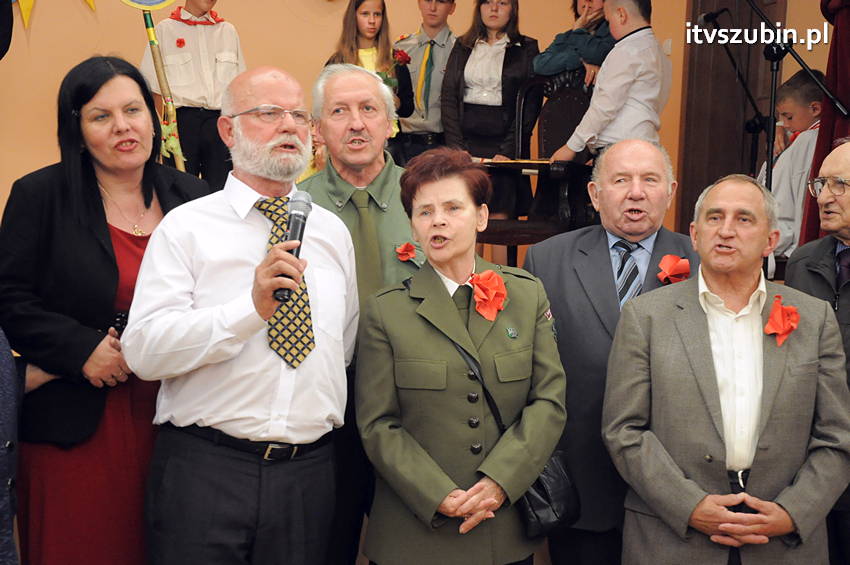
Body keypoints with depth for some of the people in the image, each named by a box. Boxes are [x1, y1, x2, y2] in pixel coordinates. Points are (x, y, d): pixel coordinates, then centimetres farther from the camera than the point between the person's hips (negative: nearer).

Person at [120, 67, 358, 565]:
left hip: (310, 472, 4)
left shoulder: (334, 232, 11)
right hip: (204, 472, -3)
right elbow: (143, 350, -14)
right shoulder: (186, 227, -2)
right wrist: (252, 308, -22)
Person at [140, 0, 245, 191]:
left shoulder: (228, 30, 15)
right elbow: (155, 89, 3)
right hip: (182, 120, -2)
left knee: (221, 189, 1)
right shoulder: (165, 29, 7)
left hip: (222, 120, 2)